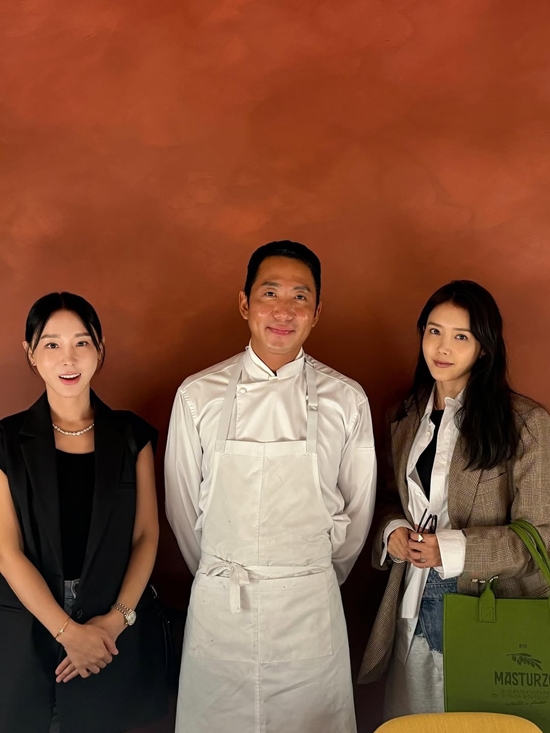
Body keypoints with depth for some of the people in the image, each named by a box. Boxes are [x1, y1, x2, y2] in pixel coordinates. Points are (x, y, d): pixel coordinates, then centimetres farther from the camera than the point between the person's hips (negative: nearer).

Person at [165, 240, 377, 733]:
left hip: (310, 611, 0)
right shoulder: (198, 396, -5)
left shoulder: (347, 400, -4)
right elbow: (182, 506, 4)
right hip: (217, 607, 0)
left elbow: (358, 509, 6)